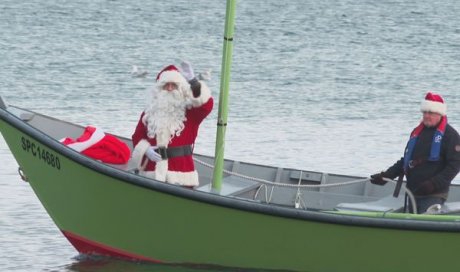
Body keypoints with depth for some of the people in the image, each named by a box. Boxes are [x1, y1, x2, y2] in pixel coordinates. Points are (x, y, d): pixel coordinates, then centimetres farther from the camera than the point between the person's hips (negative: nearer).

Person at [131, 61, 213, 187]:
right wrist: (146, 150, -6)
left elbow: (207, 104, -18)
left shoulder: (189, 111, 3)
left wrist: (192, 81, -28)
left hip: (181, 173, -3)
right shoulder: (150, 111, 12)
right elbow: (138, 137, 15)